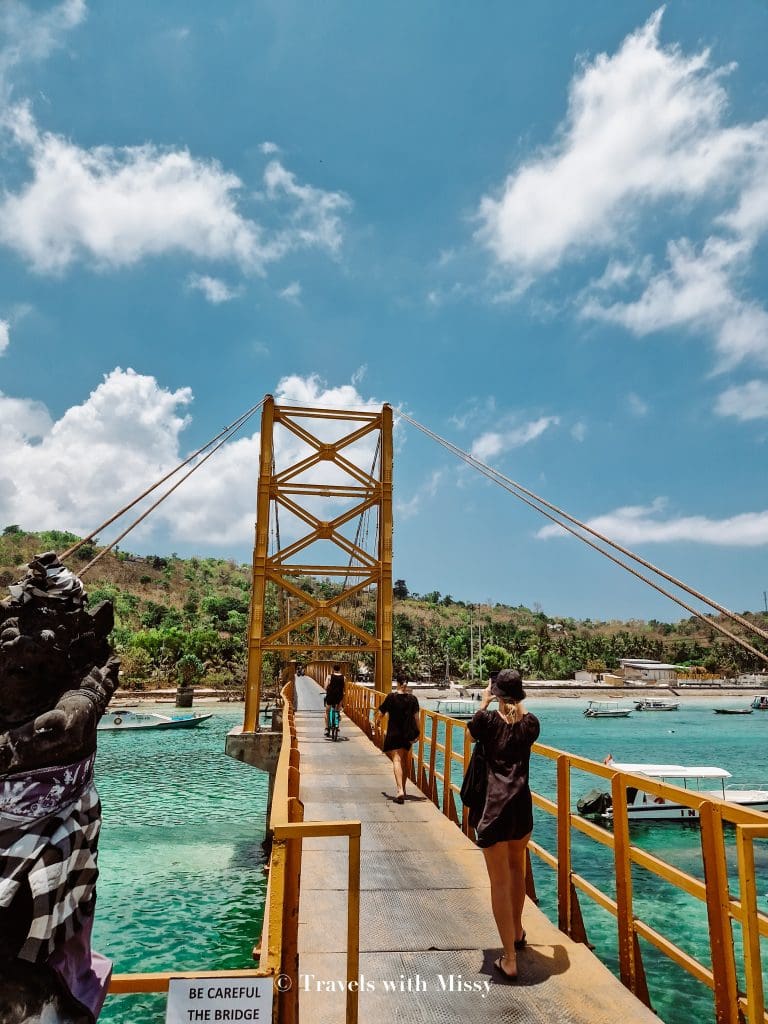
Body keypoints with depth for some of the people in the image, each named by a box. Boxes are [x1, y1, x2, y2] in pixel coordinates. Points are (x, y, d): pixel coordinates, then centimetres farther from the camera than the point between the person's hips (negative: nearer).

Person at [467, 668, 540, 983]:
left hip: (494, 806, -4)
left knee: (500, 881, 4)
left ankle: (509, 960, 7)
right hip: (522, 804, 4)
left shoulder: (488, 719, -8)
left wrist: (484, 702, 24)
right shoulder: (530, 722, 1)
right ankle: (517, 932, 44)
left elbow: (472, 730, 14)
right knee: (517, 868, 26)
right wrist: (517, 707, 35)